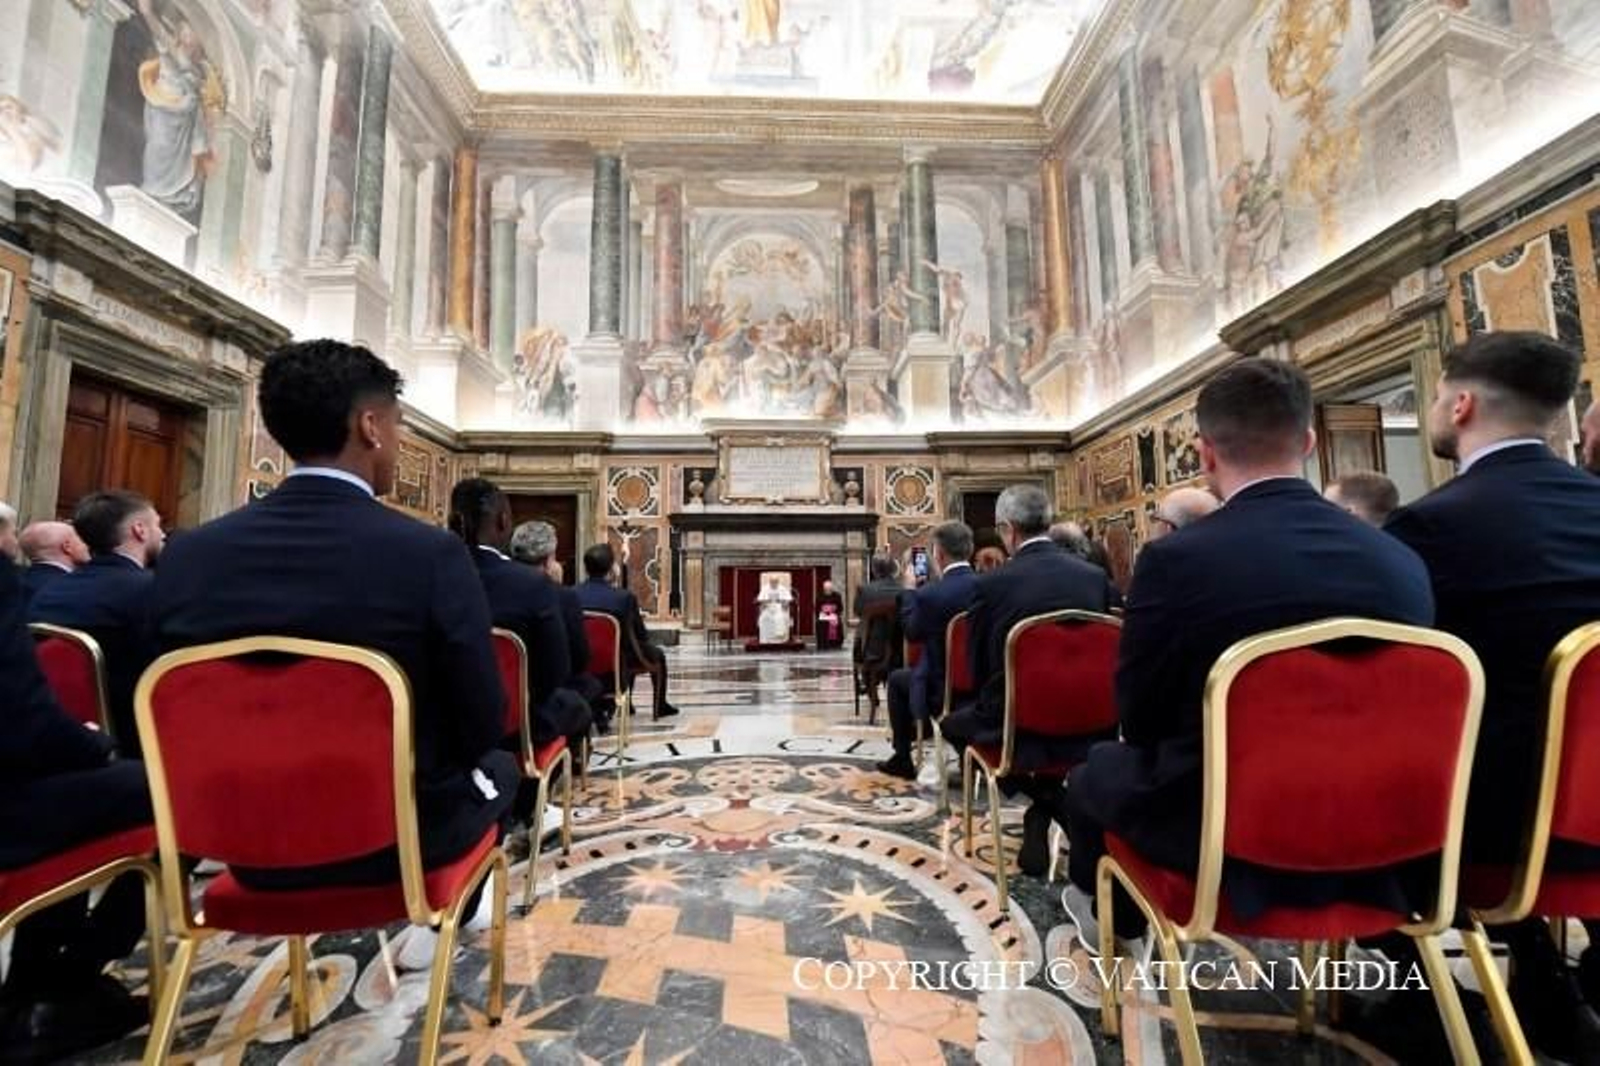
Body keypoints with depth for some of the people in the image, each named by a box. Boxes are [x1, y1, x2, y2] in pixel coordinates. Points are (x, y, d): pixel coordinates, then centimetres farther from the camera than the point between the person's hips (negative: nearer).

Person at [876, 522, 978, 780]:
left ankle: (902, 759, 28)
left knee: (897, 679, 23)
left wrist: (910, 589, 4)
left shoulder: (928, 593, -23)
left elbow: (912, 633, -5)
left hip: (942, 689, -5)